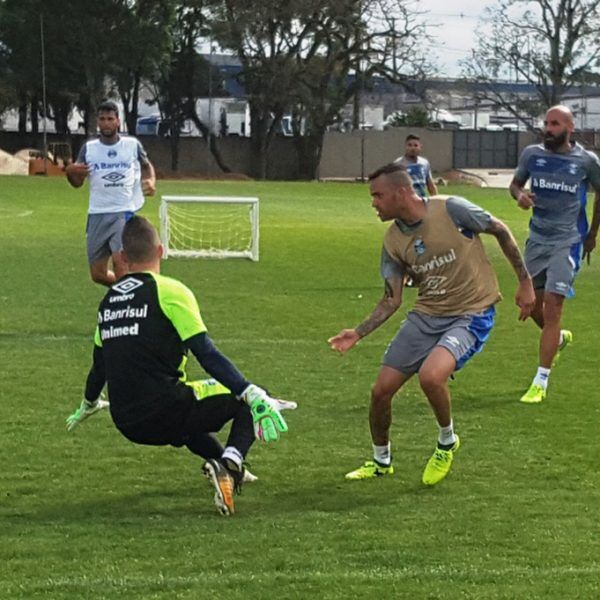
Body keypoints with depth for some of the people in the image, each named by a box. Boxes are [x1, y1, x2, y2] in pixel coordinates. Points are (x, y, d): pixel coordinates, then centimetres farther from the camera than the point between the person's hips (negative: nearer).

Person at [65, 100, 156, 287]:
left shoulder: (132, 145, 2)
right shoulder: (89, 148, 4)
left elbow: (147, 166, 21)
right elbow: (77, 183, 8)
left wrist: (151, 181, 0)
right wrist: (70, 171, -14)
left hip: (125, 212, -3)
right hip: (98, 214, 3)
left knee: (119, 259, -25)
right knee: (98, 274, 5)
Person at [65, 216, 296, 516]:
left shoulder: (108, 300, 13)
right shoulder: (168, 291, -7)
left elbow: (99, 363, 26)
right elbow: (206, 354, -16)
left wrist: (88, 405, 46)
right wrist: (253, 395, -20)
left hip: (128, 424, 7)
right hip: (166, 417, -7)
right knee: (249, 399, 5)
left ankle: (225, 464, 18)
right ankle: (230, 463, -18)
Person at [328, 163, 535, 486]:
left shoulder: (452, 209, -17)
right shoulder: (393, 240, -1)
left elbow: (501, 231, -3)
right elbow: (391, 300, 5)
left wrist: (525, 283, 1)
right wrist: (358, 333, -8)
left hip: (470, 315, -6)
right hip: (425, 316, 6)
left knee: (430, 376, -31)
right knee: (381, 390, 1)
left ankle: (447, 442, -1)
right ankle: (381, 461, 29)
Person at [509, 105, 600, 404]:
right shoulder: (532, 154, 0)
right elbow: (515, 183, 15)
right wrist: (520, 195, -9)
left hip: (568, 241, -4)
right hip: (537, 238, 4)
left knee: (552, 306, -12)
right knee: (531, 303, 12)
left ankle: (540, 382, -9)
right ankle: (559, 338, 47)